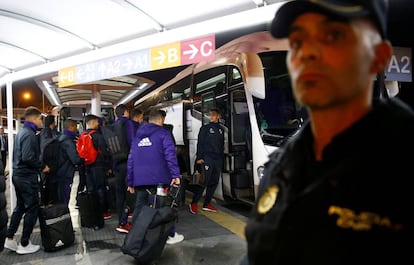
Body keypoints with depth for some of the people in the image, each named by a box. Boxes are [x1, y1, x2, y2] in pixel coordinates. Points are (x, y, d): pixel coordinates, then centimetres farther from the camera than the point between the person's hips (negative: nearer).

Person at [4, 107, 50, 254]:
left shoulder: (21, 132, 12)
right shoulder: (29, 134, -18)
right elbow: (28, 158, -27)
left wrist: (39, 166, 13)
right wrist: (42, 167, -14)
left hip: (18, 175, 10)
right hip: (28, 177, -10)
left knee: (20, 207, 19)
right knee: (32, 209, 1)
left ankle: (9, 239, 25)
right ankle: (24, 244, 10)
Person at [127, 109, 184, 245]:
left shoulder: (137, 136, 17)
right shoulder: (163, 133, 0)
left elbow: (131, 160, 16)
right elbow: (170, 154, -14)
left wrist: (130, 182, 19)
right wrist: (176, 174, -18)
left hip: (140, 179, 5)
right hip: (159, 178, -4)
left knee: (139, 208, 11)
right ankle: (170, 235, 19)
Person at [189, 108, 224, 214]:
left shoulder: (221, 130, 16)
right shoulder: (205, 128, 3)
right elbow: (200, 144, -3)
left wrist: (222, 160, 13)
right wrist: (199, 157, -13)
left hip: (218, 160, 5)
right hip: (207, 158, -5)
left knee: (214, 182, 6)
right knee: (204, 181, -11)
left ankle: (206, 204, 15)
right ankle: (194, 203, -2)